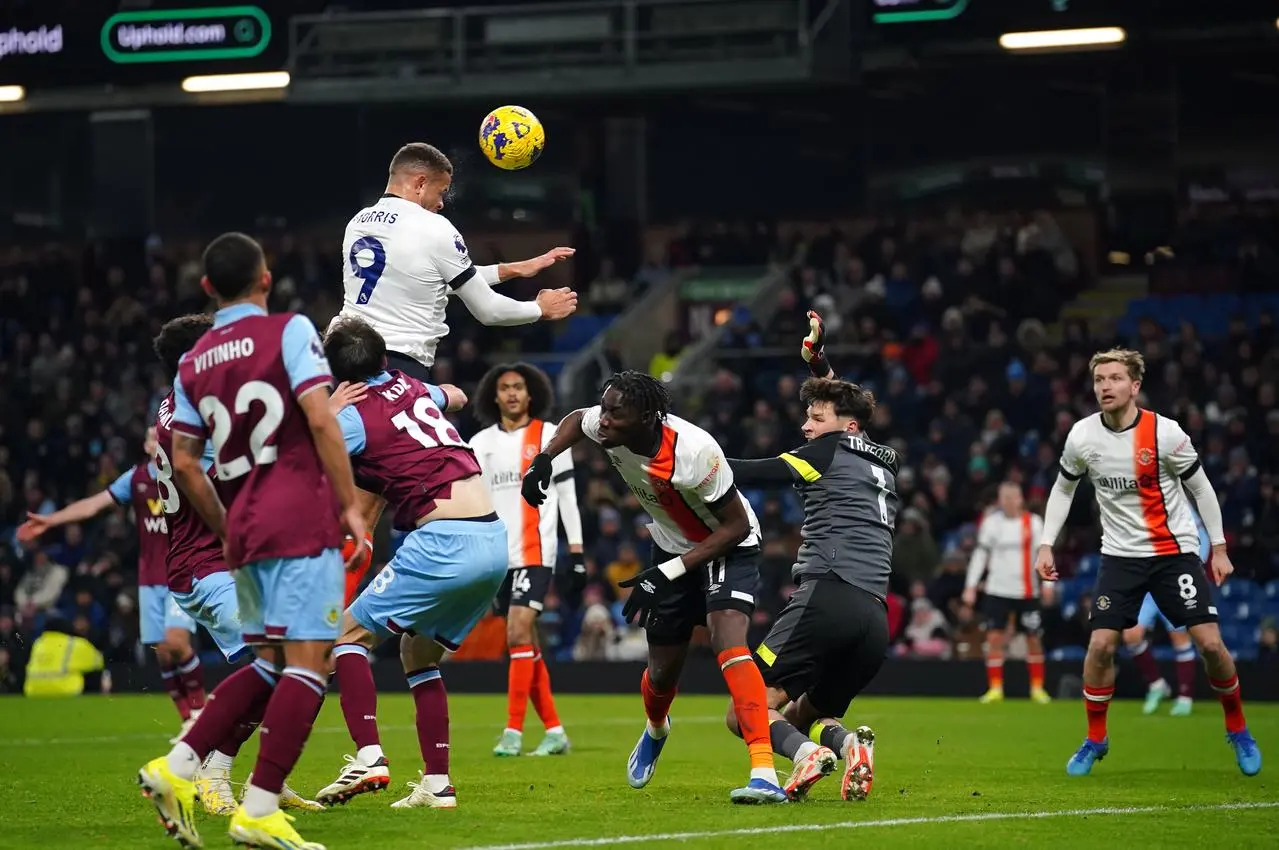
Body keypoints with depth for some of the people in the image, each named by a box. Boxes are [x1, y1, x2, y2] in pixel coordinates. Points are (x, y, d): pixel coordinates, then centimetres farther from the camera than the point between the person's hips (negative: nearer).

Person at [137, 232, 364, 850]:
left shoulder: (192, 363, 13)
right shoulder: (290, 331, -3)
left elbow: (184, 463, 13)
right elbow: (320, 419, -13)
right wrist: (349, 503, -8)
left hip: (243, 528, 7)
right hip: (303, 520, -6)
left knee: (269, 663, 16)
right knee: (310, 661, -6)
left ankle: (178, 766, 3)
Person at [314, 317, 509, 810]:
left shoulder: (355, 415, -4)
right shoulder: (413, 388, 17)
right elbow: (456, 396, 41)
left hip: (444, 542, -7)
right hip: (495, 540, 7)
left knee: (350, 633, 4)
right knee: (418, 652, 20)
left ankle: (369, 756, -13)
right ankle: (437, 783, 12)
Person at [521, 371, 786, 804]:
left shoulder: (694, 452, -36)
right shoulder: (607, 428, -19)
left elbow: (735, 527, -26)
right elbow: (576, 420, 9)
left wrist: (666, 575, -28)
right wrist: (543, 460, -9)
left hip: (728, 548, -6)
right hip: (672, 547, 6)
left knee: (728, 644, -29)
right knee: (663, 671, 13)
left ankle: (765, 775, -36)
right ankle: (655, 731, 50)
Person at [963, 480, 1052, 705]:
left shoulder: (1033, 522, 0)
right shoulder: (991, 522, 2)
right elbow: (980, 553, 6)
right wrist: (971, 585, 1)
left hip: (1027, 591, 0)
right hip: (997, 590, 0)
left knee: (1034, 639, 3)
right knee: (994, 637, -7)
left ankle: (1037, 687, 16)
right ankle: (995, 688, -1)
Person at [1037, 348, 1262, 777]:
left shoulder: (1165, 433, -15)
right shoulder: (1082, 437, -7)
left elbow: (1200, 487, -3)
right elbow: (1063, 488, 10)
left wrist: (1219, 547, -3)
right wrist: (1046, 544, 3)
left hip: (1175, 550, -2)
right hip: (1120, 554, 2)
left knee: (1210, 643, -10)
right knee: (1100, 645, -10)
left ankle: (1237, 730, 13)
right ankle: (1095, 740, 10)